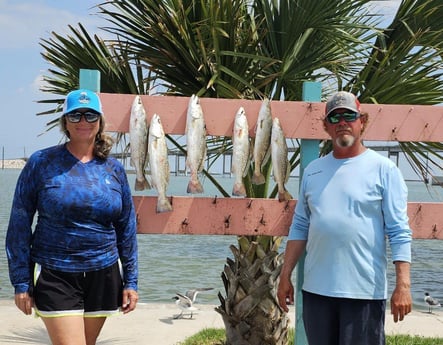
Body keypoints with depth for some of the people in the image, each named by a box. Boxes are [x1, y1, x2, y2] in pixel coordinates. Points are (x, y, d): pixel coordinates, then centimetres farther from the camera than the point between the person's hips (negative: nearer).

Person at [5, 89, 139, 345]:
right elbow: (19, 225, -3)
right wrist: (21, 282, -6)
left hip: (104, 275, 4)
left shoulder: (114, 169, 5)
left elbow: (127, 227, 9)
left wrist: (131, 281, 6)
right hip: (55, 276, -3)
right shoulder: (41, 163, -4)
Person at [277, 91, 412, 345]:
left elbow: (399, 232, -7)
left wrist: (403, 284, -14)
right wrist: (286, 275, 9)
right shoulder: (313, 170, 11)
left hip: (365, 292, -4)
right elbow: (300, 227, 14)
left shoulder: (384, 169, -3)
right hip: (315, 289, 5)